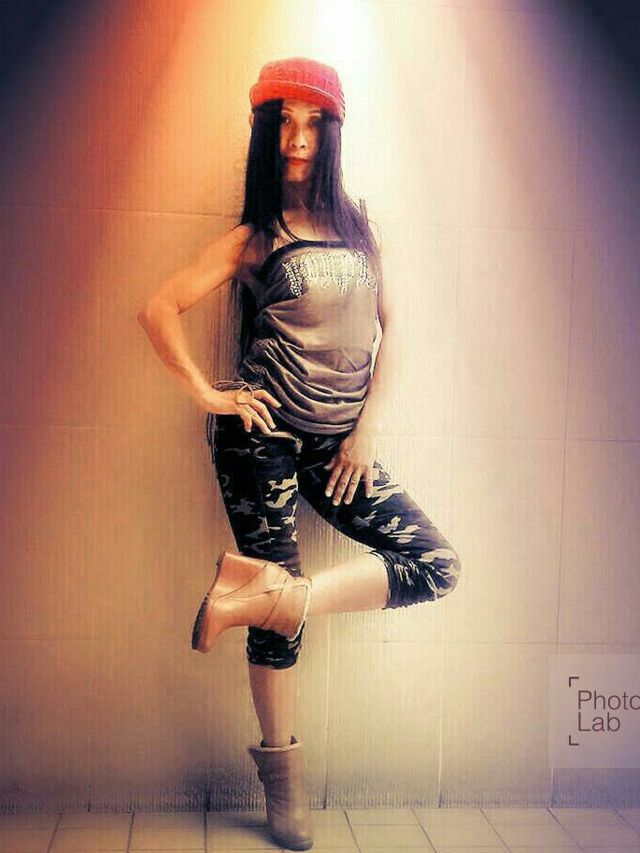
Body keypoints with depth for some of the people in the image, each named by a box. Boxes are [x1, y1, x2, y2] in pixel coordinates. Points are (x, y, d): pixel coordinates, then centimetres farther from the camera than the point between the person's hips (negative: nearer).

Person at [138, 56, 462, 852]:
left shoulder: (357, 225, 12)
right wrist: (206, 394, -8)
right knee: (282, 614, -3)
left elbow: (391, 326, 9)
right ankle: (282, 775, 15)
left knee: (435, 565, -10)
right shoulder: (251, 239, 3)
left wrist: (369, 425, -2)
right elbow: (158, 309, 0)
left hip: (339, 440, 4)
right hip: (264, 432, -4)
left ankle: (259, 593, -11)